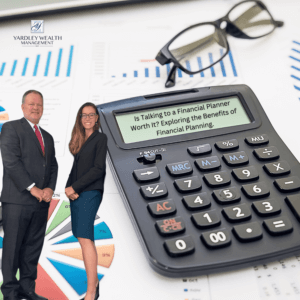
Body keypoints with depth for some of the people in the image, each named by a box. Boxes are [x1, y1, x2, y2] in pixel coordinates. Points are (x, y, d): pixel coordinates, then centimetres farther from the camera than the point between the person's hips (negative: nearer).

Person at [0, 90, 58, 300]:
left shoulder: (47, 137, 20)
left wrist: (50, 189, -2)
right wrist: (32, 188, -15)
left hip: (41, 202, 6)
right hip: (17, 199, -6)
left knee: (34, 246, 10)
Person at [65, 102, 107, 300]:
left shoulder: (100, 138, -3)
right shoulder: (80, 140, 17)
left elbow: (98, 169, -10)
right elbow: (76, 167, 16)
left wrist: (75, 187, -11)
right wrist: (69, 188, -2)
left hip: (90, 193, -7)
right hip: (76, 194, 7)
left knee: (85, 238, -13)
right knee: (84, 237, 10)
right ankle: (94, 281, 22)